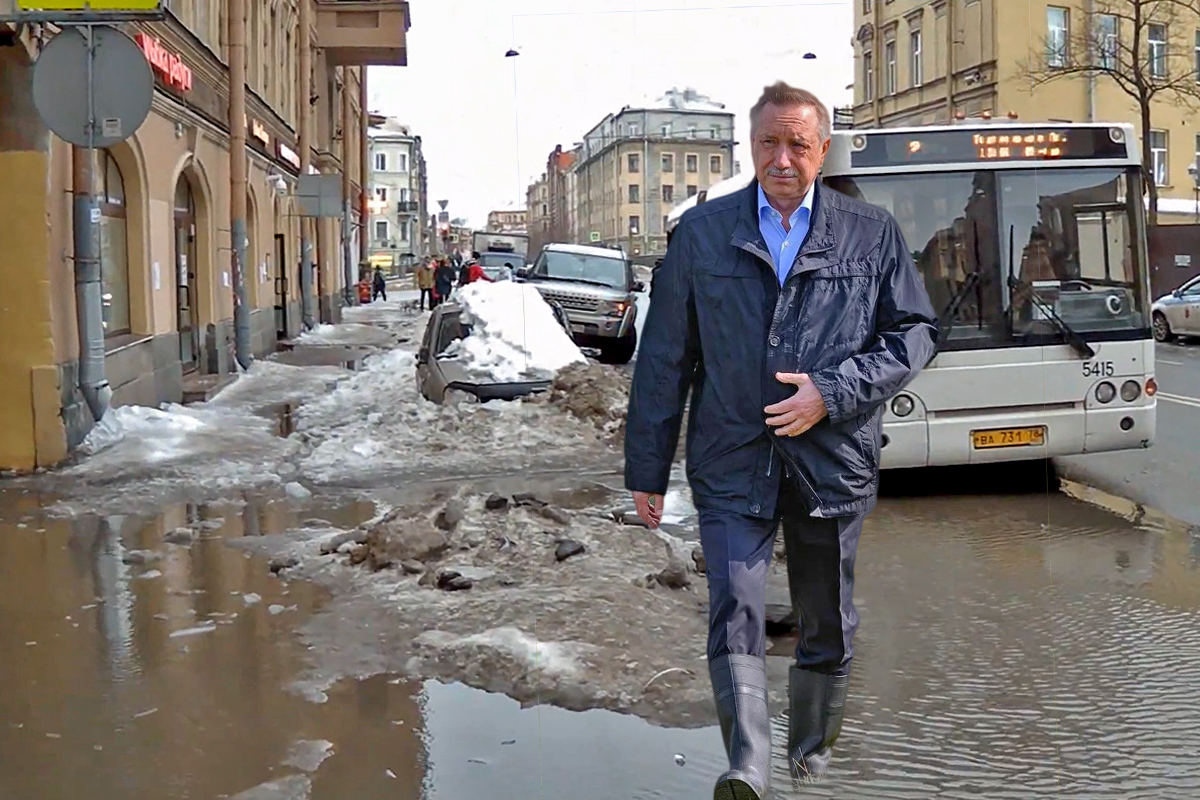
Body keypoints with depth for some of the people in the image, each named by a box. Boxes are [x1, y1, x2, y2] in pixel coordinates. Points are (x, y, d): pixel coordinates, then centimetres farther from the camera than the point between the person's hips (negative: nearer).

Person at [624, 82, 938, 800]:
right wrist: (647, 469, 6)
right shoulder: (703, 233, 5)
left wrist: (832, 392, -10)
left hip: (833, 462, 1)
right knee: (736, 616, -12)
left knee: (828, 625, 13)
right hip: (732, 463, -1)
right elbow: (665, 357, 7)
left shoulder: (873, 235, 6)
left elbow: (916, 332, 6)